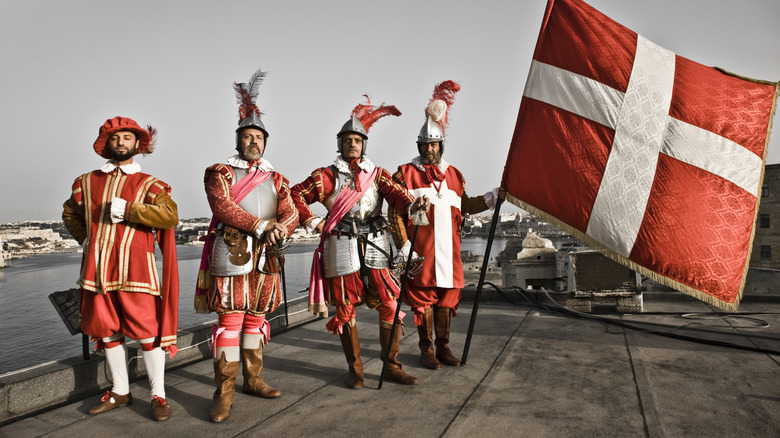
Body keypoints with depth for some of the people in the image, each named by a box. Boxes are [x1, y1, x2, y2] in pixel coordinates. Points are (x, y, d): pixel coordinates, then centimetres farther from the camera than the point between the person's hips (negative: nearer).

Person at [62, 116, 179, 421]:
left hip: (134, 265, -4)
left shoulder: (148, 184, 3)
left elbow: (170, 215, -14)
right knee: (107, 331, 11)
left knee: (147, 331, -5)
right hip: (97, 267, 5)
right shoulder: (87, 182, 15)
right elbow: (70, 213, 30)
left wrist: (125, 209, -17)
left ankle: (158, 396, 7)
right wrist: (84, 238, 15)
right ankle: (120, 392, 27)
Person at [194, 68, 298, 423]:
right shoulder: (219, 172, 5)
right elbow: (223, 206, -11)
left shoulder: (276, 179, 16)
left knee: (256, 317, 11)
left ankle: (253, 379, 23)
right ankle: (224, 390, 4)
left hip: (266, 256, 4)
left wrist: (279, 228, -17)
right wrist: (261, 225, -19)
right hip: (232, 254, -4)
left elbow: (291, 214, 6)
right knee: (231, 319, -5)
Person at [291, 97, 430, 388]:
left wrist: (413, 203, -26)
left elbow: (395, 193, -4)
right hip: (341, 248, -2)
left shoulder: (377, 174, 13)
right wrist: (312, 223, -1)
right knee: (346, 310, 4)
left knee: (389, 306, -1)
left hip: (374, 246, 2)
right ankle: (355, 369, 19)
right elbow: (296, 196, 9)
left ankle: (392, 366, 13)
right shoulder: (327, 176, 7)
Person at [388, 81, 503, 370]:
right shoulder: (405, 174, 3)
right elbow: (394, 213, -3)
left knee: (446, 296, 9)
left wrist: (492, 197, 16)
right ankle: (426, 348, 16)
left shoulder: (453, 174, 17)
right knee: (423, 297, 1)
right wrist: (404, 246, -12)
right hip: (420, 249, -4)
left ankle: (443, 346, 22)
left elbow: (464, 206, 25)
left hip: (448, 248, 4)